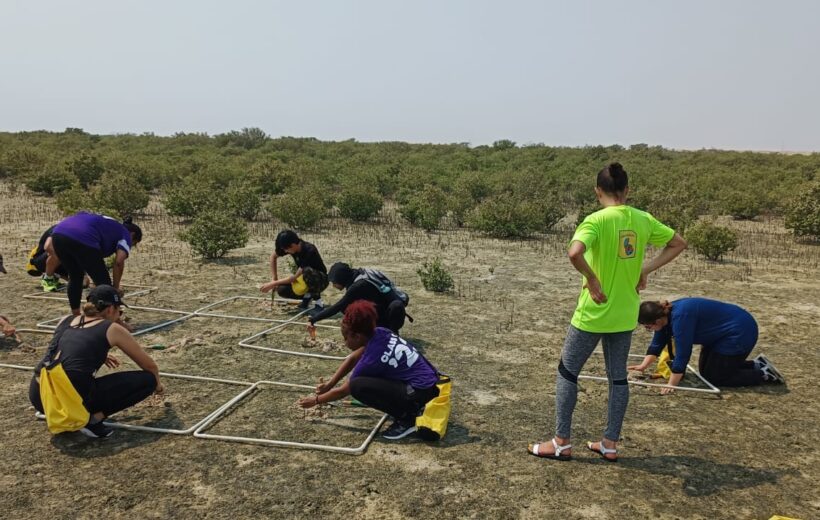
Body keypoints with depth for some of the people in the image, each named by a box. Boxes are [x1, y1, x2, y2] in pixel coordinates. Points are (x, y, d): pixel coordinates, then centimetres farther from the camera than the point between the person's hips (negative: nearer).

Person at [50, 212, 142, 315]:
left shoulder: (108, 225, 39)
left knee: (75, 278, 29)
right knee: (103, 283, 9)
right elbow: (119, 261, -1)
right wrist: (116, 287, 11)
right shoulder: (125, 235, 19)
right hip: (82, 239, -8)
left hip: (58, 234, 8)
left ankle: (75, 317, 36)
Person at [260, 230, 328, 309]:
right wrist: (274, 279, -3)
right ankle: (308, 295, 5)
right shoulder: (288, 246, -13)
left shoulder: (309, 251, -31)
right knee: (281, 290, -20)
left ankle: (318, 302, -19)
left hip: (320, 279, -6)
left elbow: (295, 277, -30)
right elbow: (273, 257, 5)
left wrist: (273, 284, -23)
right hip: (303, 279, 6)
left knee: (308, 272, -39)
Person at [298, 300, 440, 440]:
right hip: (429, 379, 9)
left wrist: (316, 400, 12)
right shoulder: (378, 333, 1)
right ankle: (411, 407, 18)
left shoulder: (371, 358, -18)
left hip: (422, 391, -9)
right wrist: (329, 384, 18)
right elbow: (352, 358, 17)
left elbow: (343, 391, -3)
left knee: (357, 386, -15)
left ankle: (407, 419, -4)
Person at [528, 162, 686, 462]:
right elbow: (678, 244, 13)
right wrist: (645, 269, 7)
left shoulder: (596, 220, -17)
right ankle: (610, 444, 25)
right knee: (618, 377, 16)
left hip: (592, 313, -6)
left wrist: (592, 279, -20)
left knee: (567, 372, 9)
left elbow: (574, 253, -36)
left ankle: (561, 443, 16)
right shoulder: (643, 220, 1)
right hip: (625, 315, 6)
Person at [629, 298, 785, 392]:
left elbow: (682, 353, -30)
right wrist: (643, 366, 2)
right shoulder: (666, 314, -4)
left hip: (740, 332, -10)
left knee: (714, 378, -4)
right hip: (724, 334, 10)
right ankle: (757, 364, 22)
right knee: (705, 371, 13)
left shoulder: (680, 316, -31)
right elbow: (657, 344, 7)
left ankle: (764, 374, 6)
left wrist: (671, 385, -25)